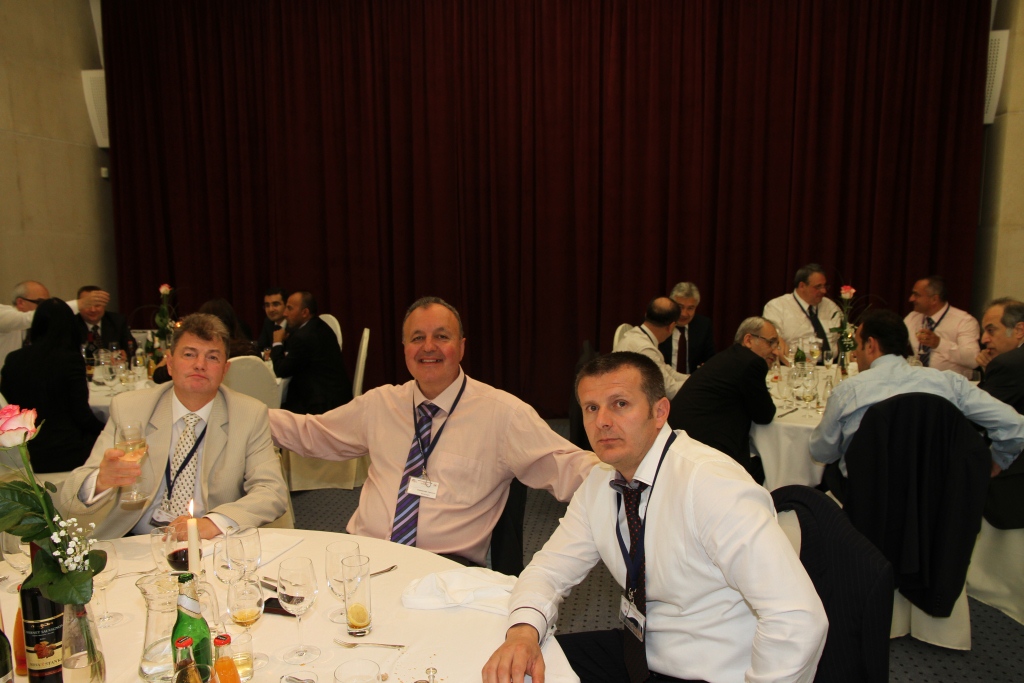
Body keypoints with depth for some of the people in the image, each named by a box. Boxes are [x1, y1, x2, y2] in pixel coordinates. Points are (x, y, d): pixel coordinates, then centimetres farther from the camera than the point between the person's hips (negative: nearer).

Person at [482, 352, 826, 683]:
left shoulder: (710, 484, -27)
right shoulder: (599, 484, -2)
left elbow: (798, 620, -31)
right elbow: (551, 568, 0)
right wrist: (523, 630, -20)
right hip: (638, 652, 6)